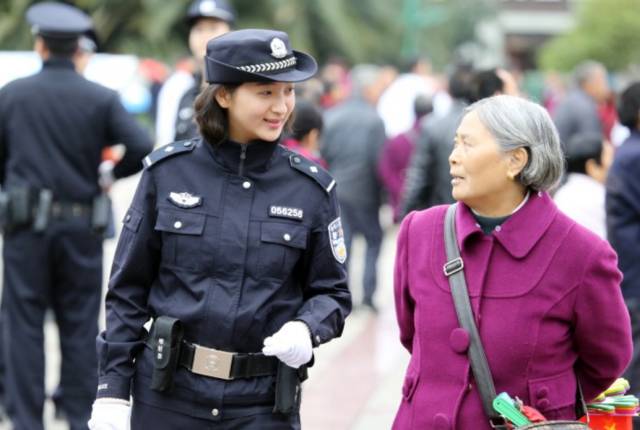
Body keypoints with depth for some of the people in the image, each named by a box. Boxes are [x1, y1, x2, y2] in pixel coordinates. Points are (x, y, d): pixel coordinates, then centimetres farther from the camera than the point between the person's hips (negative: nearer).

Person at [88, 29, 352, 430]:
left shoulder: (312, 187, -1)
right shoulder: (167, 171, -1)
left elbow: (331, 292, 5)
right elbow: (129, 288, 4)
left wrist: (305, 330, -17)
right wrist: (113, 390, 0)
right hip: (169, 396, 0)